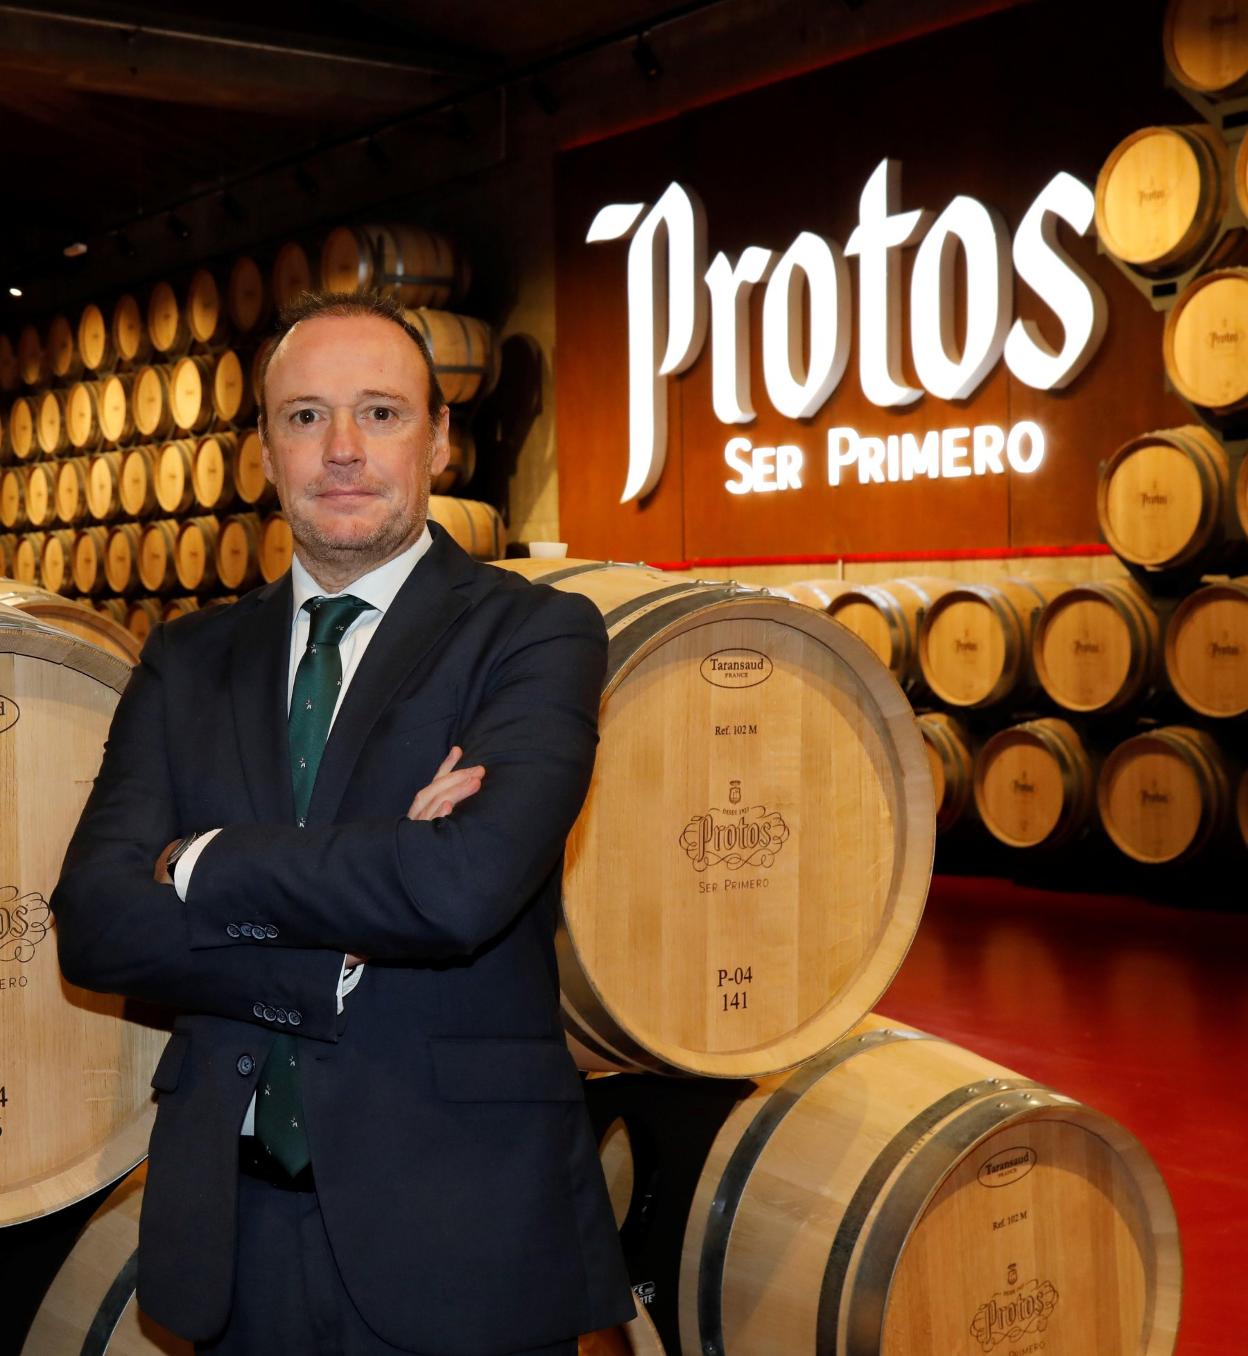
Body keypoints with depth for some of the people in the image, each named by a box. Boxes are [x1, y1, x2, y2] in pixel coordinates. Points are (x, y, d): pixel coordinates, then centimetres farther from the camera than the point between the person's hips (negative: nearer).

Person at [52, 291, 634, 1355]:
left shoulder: (537, 632, -5)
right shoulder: (189, 661, 8)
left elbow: (468, 884, -22)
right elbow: (92, 924, -4)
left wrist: (201, 865, -10)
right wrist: (339, 958, -17)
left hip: (459, 1224, -3)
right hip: (232, 1224, 4)